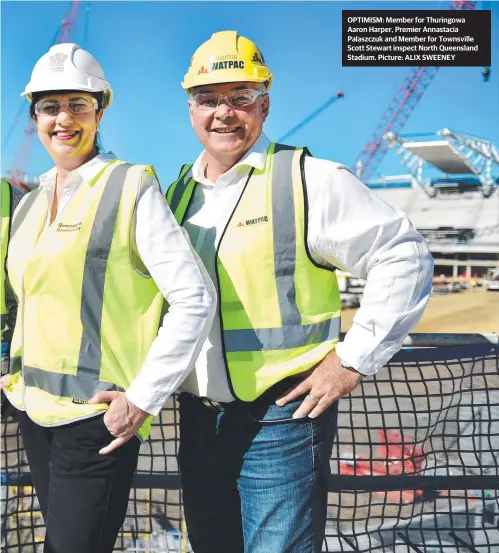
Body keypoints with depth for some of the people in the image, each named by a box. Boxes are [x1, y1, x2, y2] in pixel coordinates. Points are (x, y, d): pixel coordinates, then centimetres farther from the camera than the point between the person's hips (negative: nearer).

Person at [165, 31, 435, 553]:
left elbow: (403, 258, -11)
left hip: (281, 420, -6)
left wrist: (354, 359, -12)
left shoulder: (309, 180, -10)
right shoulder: (179, 192, 10)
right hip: (198, 420, 7)